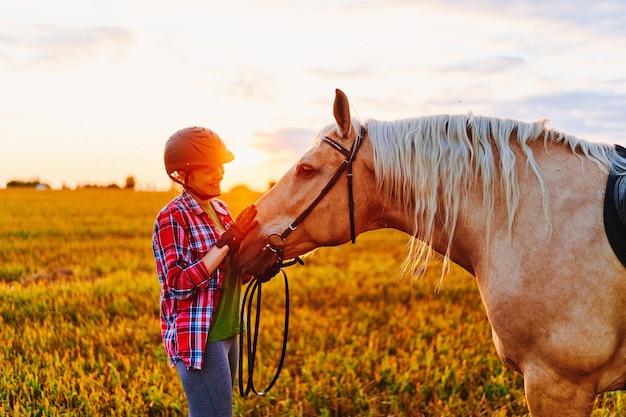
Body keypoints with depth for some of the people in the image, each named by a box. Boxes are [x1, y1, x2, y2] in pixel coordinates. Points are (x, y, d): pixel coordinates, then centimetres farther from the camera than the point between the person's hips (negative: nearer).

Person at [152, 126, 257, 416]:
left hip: (227, 333, 8)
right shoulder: (172, 217, -14)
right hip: (197, 338, -8)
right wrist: (227, 242, -24)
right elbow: (178, 284, -22)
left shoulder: (220, 208, 9)